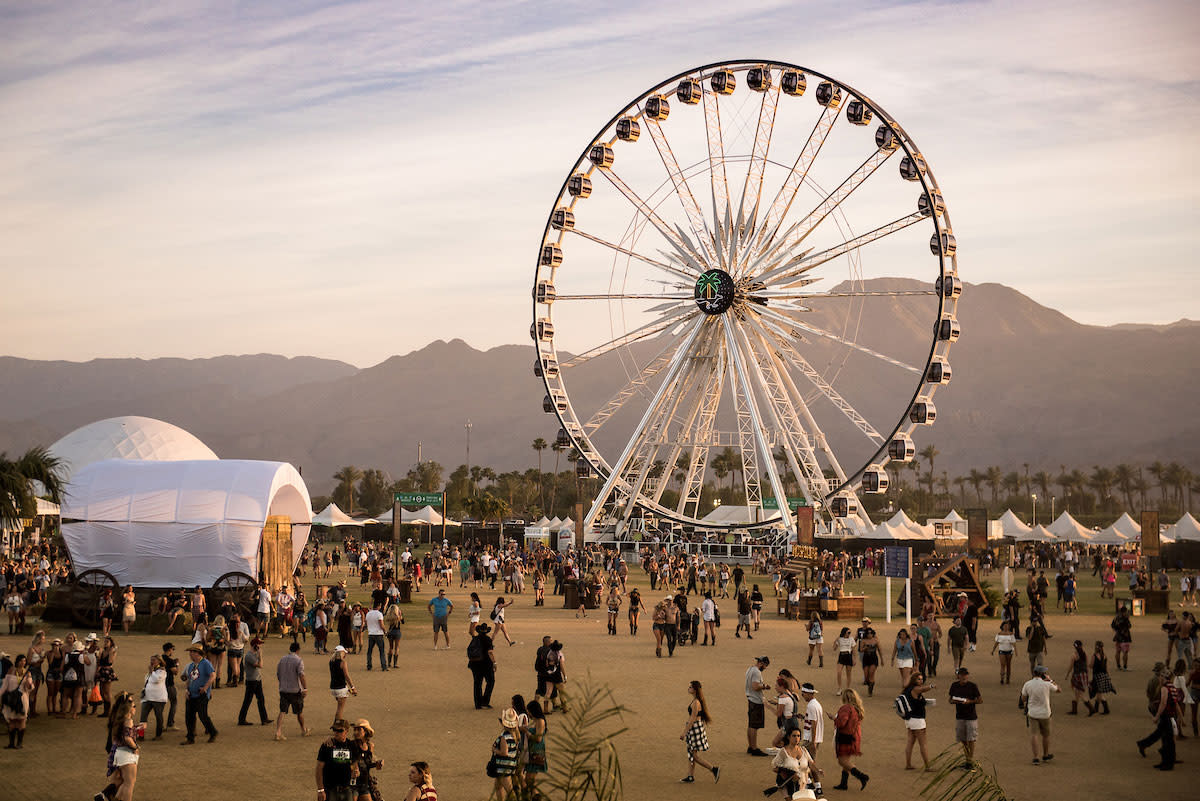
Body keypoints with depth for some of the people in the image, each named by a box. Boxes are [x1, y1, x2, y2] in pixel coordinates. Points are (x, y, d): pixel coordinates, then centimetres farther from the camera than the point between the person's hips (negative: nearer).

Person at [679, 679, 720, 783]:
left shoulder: (695, 703, -21)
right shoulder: (694, 701, 8)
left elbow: (692, 719, -22)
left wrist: (684, 732, -20)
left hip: (695, 728, -10)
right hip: (693, 729, 10)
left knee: (694, 756, -3)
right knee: (690, 754, 15)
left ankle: (714, 769, 1)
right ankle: (690, 776, 21)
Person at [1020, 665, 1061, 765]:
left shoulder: (1027, 684, -7)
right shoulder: (1047, 684, -13)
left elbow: (1023, 699, 3)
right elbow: (1059, 690, 5)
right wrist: (1050, 680, 9)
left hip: (1032, 713, 0)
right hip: (1044, 713, 0)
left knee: (1034, 734, 0)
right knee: (1045, 735, 17)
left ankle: (1036, 757, -10)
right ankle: (1046, 755, 32)